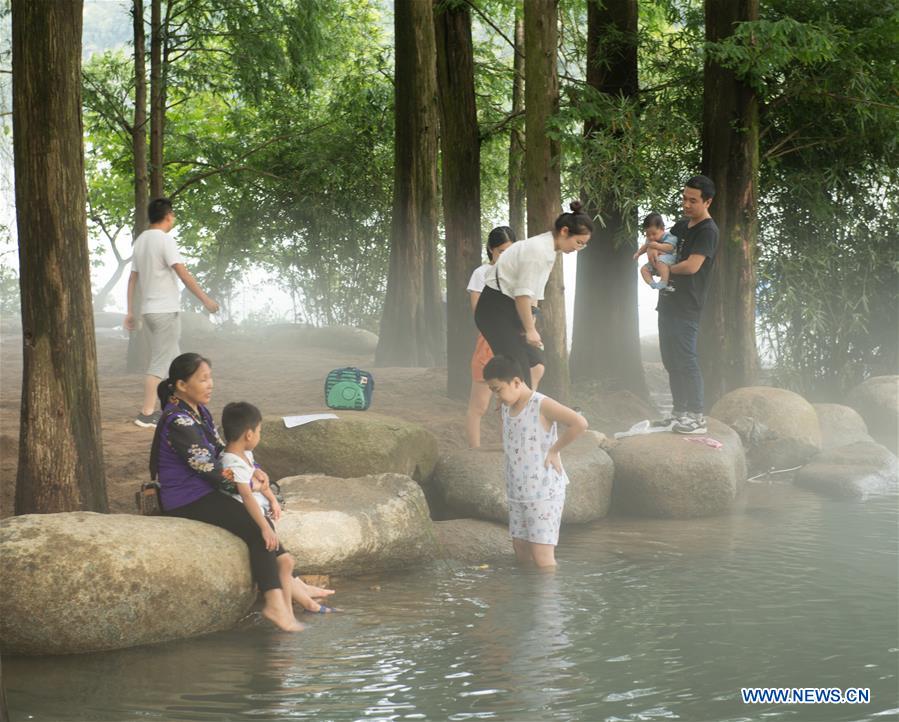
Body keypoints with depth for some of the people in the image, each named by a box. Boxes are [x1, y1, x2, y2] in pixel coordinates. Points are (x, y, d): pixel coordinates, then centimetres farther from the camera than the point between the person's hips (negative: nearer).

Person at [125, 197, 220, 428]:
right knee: (159, 362, -7)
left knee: (173, 358, 17)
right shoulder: (164, 240, -13)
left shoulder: (140, 241, 12)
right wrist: (205, 299, -16)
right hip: (165, 310, -8)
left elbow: (132, 278, 13)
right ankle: (147, 414, -9)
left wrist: (130, 312, 15)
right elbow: (183, 273, -19)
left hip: (148, 310, 8)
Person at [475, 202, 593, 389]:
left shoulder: (548, 250, 11)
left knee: (535, 364, 4)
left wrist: (531, 327, 2)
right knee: (518, 369, -13)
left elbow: (534, 293, 11)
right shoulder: (538, 249, -20)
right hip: (496, 309, -10)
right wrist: (530, 330, -16)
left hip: (509, 310, 10)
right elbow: (523, 293, -22)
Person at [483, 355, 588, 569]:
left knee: (542, 556, -10)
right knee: (520, 548, 12)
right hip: (517, 493, 8)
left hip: (544, 492, -8)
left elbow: (580, 424, -26)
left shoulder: (542, 405, -16)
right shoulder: (507, 408, 8)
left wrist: (554, 450, -18)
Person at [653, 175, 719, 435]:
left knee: (686, 360, -10)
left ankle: (697, 417, -9)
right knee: (671, 360, 13)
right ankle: (679, 412, 20)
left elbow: (692, 266, -22)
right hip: (669, 303, 9)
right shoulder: (682, 225, 15)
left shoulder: (707, 231, -13)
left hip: (687, 307, -9)